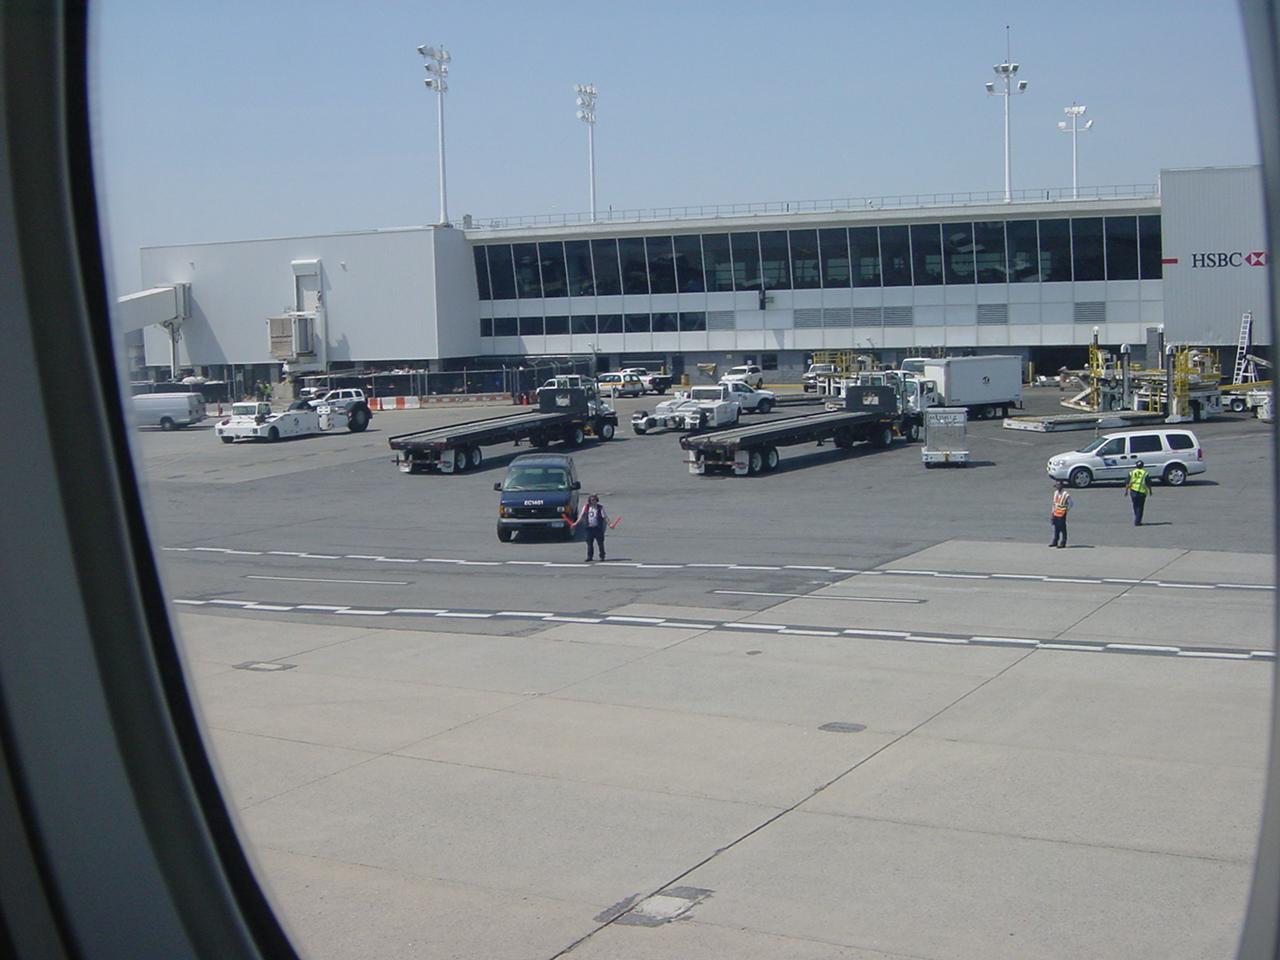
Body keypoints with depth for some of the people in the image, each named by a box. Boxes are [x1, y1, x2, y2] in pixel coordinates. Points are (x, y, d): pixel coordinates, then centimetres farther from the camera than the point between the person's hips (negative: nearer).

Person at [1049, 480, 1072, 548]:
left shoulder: (1066, 494, -14)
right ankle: (1055, 542, 19)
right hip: (1055, 513, 7)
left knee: (1062, 529, -2)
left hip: (1062, 514, -7)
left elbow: (1070, 503, -9)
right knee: (1055, 528, 12)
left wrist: (1066, 510, -6)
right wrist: (1053, 511, 14)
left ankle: (1062, 543, 3)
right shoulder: (1055, 493, 10)